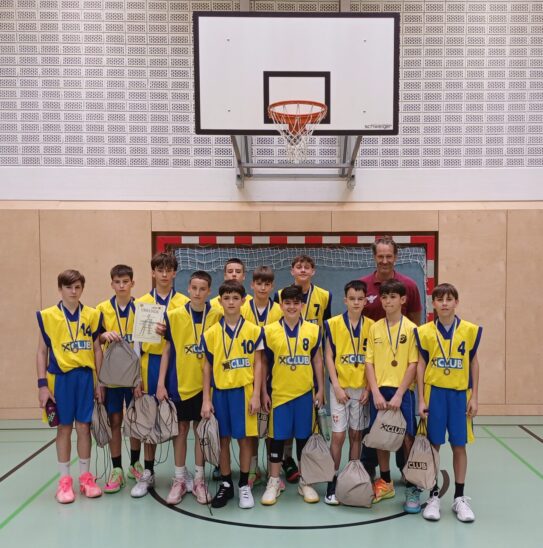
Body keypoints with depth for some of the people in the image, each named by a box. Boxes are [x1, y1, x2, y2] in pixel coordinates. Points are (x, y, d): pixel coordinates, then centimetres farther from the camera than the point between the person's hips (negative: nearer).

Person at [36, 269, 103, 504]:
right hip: (60, 378, -1)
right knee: (64, 428, 7)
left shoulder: (92, 315, 3)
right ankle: (65, 480, 19)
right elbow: (42, 352, 2)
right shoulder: (47, 316, 0)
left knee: (84, 427, 7)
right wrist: (42, 384, -4)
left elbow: (97, 350, 7)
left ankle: (85, 477, 21)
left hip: (86, 377, 1)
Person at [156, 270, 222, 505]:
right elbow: (167, 350, 1)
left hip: (204, 384, 0)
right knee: (181, 429, 9)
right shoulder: (173, 315, -4)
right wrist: (161, 383, -4)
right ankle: (179, 479, 23)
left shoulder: (217, 316, -4)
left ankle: (199, 480, 22)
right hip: (179, 384, 0)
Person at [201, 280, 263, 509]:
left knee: (244, 438, 5)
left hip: (244, 391, -1)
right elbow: (207, 367, 4)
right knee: (223, 439, 10)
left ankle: (244, 486, 20)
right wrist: (206, 399, 0)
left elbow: (258, 364, 0)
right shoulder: (211, 333, 1)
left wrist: (256, 395, -6)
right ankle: (226, 485, 24)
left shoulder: (253, 330, -1)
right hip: (220, 392, 1)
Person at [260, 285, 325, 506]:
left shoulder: (313, 330, 1)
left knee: (304, 436, 10)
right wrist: (263, 392, 1)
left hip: (305, 392, 1)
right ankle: (274, 481, 21)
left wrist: (320, 389, 4)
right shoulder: (270, 331, -3)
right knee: (277, 437, 6)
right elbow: (264, 363, 3)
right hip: (279, 393, -1)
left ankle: (304, 481, 24)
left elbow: (317, 360, 7)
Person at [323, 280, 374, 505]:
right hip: (340, 388, -2)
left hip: (362, 389, 2)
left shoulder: (371, 325, 2)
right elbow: (329, 356, -4)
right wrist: (336, 386, -10)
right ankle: (332, 484, 8)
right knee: (338, 436, -2)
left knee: (356, 435, 10)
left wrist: (369, 388, -3)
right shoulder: (333, 323, -4)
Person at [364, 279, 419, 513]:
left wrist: (399, 395, -12)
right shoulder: (374, 328, 5)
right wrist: (375, 392, -7)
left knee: (408, 438, -2)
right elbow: (369, 362, 4)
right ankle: (385, 483, 26)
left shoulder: (411, 328, -3)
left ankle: (412, 489, 13)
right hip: (379, 392, 3)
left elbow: (413, 364, -6)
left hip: (402, 391, -3)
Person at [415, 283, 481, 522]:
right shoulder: (425, 332, -2)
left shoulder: (470, 330, -1)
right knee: (433, 445, 6)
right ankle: (434, 496, 19)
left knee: (459, 445, 7)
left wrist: (474, 397, 3)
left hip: (460, 394, 1)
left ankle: (460, 498, 20)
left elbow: (473, 363, 6)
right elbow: (421, 365, 1)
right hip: (434, 393, 0)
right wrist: (421, 399, -2)